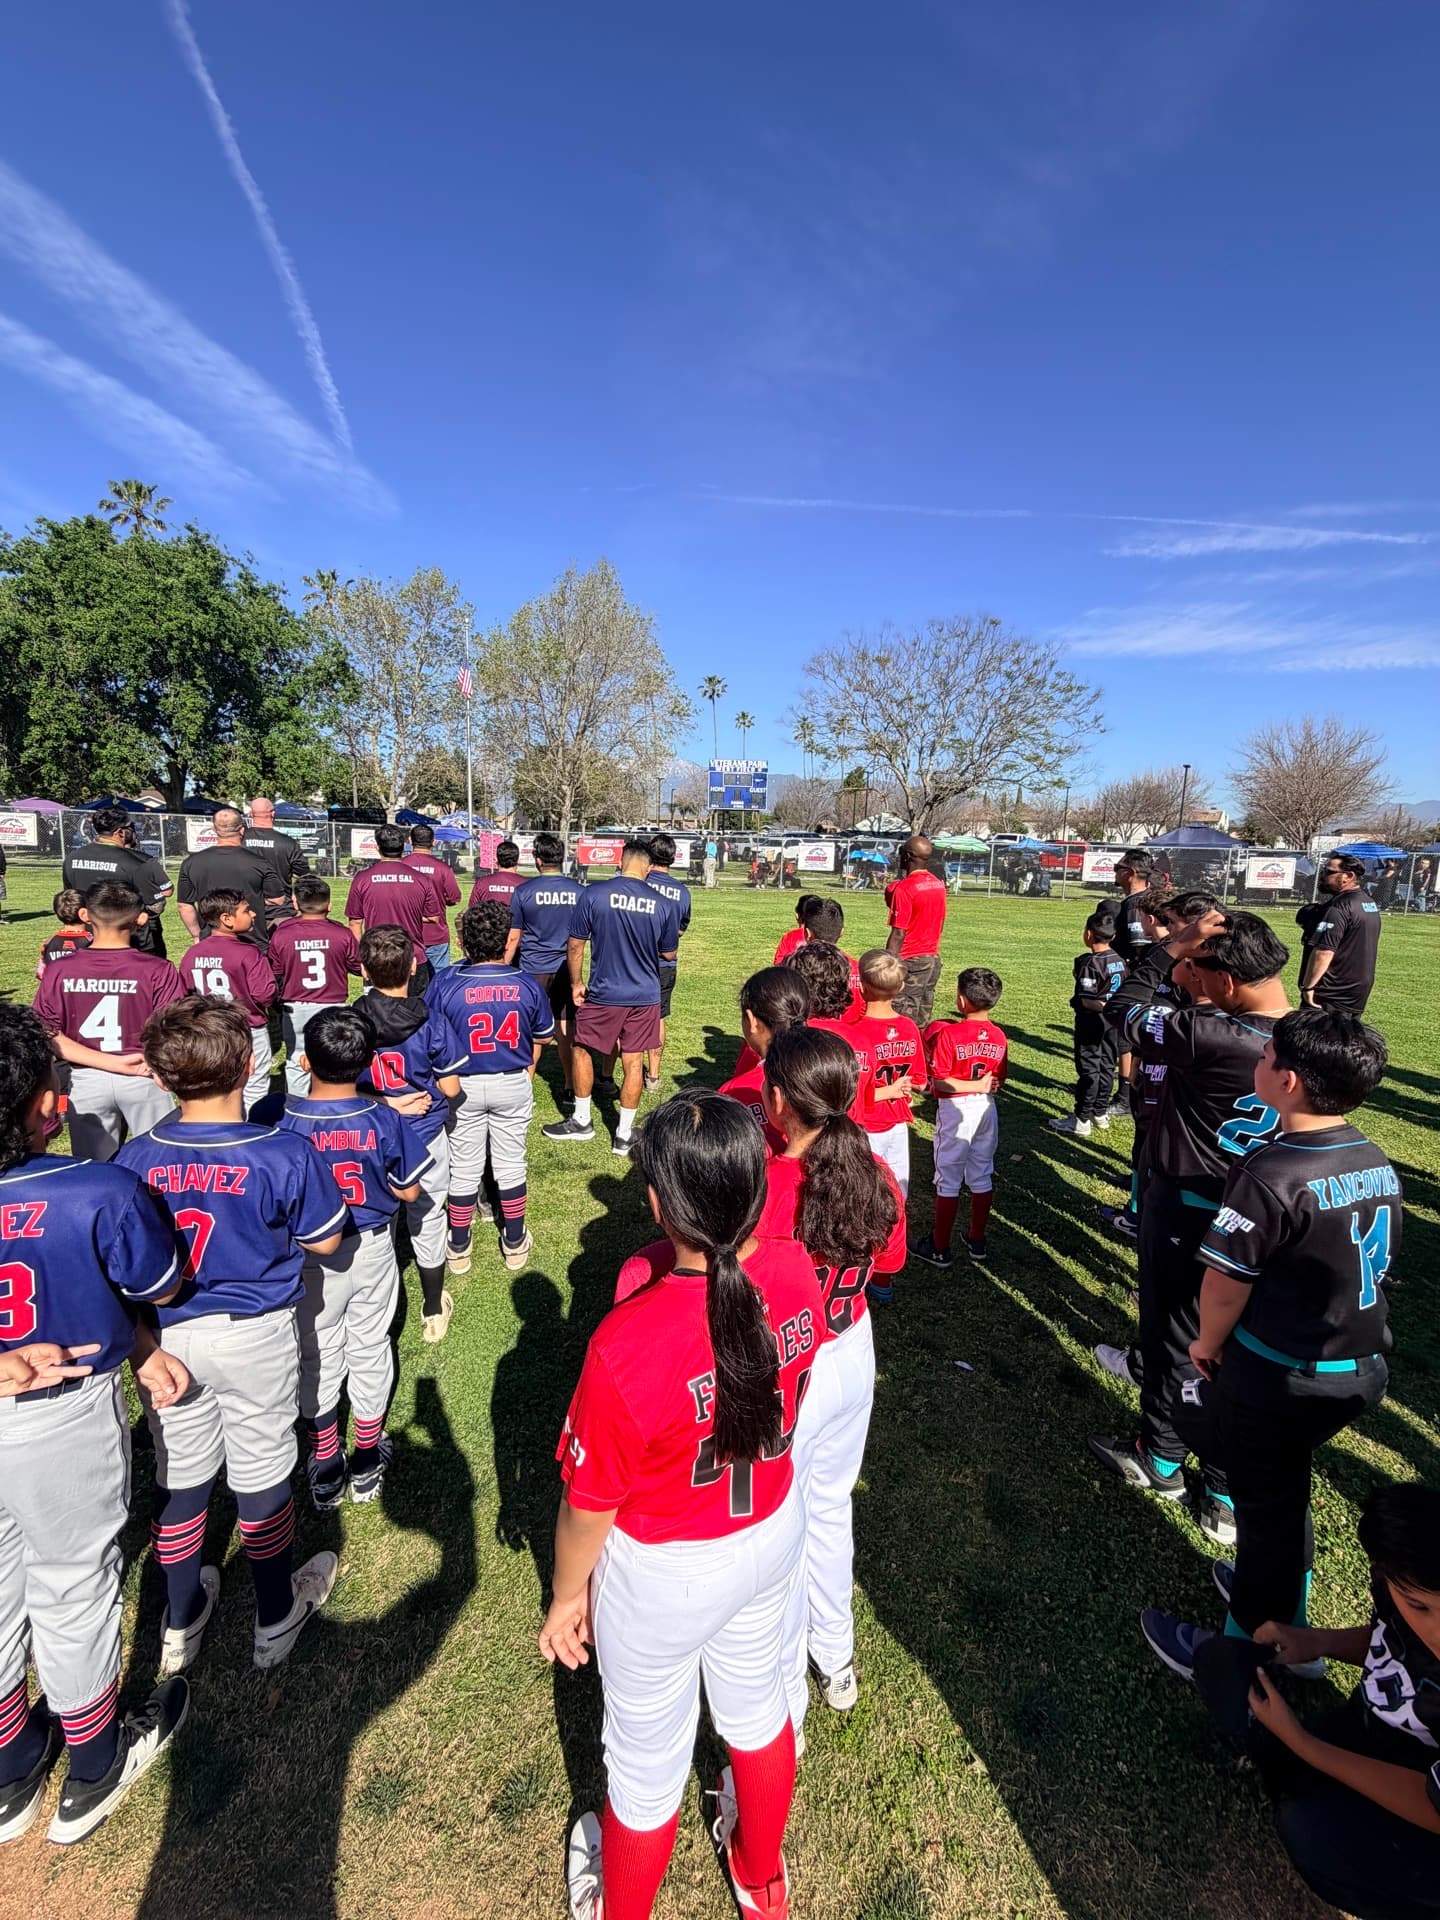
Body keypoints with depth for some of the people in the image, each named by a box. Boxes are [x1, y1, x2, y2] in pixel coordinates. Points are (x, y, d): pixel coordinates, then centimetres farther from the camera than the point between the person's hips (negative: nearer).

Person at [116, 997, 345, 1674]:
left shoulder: (135, 1160, -14)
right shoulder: (284, 1155, -22)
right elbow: (324, 1241, -10)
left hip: (167, 1338, 3)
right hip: (255, 1337, -2)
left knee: (178, 1477, 21)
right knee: (261, 1475, 16)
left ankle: (181, 1624, 42)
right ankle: (276, 1619, 38)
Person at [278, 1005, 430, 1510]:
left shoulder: (285, 1127, -21)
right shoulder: (384, 1121, -19)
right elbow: (409, 1191, -9)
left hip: (314, 1260, -1)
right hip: (373, 1250, 1)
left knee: (318, 1356, 18)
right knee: (370, 1348, 18)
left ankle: (325, 1466, 32)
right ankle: (368, 1458, 34)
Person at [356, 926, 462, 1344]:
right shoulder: (428, 1022, -18)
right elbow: (451, 1088, -11)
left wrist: (387, 1104, -11)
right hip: (424, 1138, -1)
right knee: (427, 1222, 16)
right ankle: (434, 1313, 33)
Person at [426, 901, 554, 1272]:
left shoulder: (446, 984, -16)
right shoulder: (528, 985, -12)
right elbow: (541, 1039, 1)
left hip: (464, 1087, -1)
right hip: (514, 1085, 1)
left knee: (464, 1168, 14)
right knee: (511, 1164, 15)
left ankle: (459, 1248, 29)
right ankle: (515, 1244, 29)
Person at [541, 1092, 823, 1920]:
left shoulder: (627, 1344, -39)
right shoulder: (797, 1271, -24)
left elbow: (590, 1504, -21)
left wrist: (566, 1596, -1)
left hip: (664, 1573, -4)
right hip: (775, 1533, 5)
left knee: (649, 1758, 26)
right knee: (757, 1703, 34)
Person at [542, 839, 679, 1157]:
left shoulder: (594, 894, -10)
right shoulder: (664, 904, -5)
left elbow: (575, 945, -6)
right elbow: (669, 954, 6)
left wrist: (575, 983, 7)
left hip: (603, 994, -2)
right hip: (645, 996, 2)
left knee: (582, 1051, 18)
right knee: (633, 1061, 10)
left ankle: (581, 1121, 31)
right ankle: (623, 1135, 18)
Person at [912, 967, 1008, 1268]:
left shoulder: (949, 1034, -18)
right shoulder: (999, 1037, -3)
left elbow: (939, 1082, -20)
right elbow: (998, 1082, 3)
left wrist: (975, 1086, -13)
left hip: (955, 1109, -5)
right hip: (987, 1108, 5)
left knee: (948, 1181, 5)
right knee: (981, 1177, 17)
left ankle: (940, 1248, 16)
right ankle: (977, 1240, 31)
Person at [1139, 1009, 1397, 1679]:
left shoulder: (1269, 1177, -28)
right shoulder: (1377, 1164, -3)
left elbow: (1225, 1281, -20)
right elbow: (1378, 1265, 7)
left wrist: (1208, 1341, -1)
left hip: (1278, 1375, -7)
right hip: (1363, 1367, 7)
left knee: (1264, 1503, 12)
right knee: (1284, 1484, 26)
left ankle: (1245, 1650, 33)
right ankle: (1287, 1617, 47)